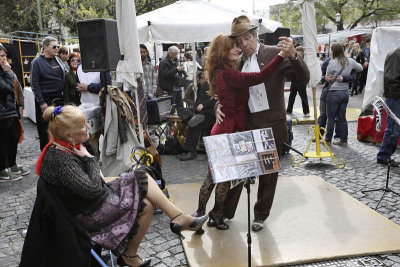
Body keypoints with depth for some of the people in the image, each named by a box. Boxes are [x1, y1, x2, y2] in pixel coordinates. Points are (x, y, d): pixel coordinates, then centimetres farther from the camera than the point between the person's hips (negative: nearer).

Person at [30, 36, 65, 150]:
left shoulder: (58, 60, 12)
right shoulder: (37, 62, -8)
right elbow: (35, 84, -12)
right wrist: (41, 102, -17)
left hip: (59, 98, 6)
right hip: (45, 100, -6)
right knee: (44, 128, 3)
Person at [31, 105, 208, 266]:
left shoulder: (68, 146, 1)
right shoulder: (61, 160, -30)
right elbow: (92, 190, -31)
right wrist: (89, 159, -22)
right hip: (89, 214, -10)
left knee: (143, 178, 0)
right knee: (146, 206, -10)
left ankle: (178, 217, -1)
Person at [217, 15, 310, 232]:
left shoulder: (274, 54, -6)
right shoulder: (237, 61, 6)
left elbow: (303, 79, -12)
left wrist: (293, 55, -29)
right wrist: (219, 107, -8)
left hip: (271, 125, -3)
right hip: (244, 124, 3)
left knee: (268, 174, 11)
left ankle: (260, 215, 31)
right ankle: (224, 212, 28)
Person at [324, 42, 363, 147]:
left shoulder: (332, 63, -14)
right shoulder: (350, 61, 3)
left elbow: (327, 78, -7)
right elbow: (360, 68, 20)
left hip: (334, 92, -6)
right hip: (345, 92, 6)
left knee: (331, 117, 4)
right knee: (342, 117, 12)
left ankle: (328, 140, 12)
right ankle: (343, 140, 17)